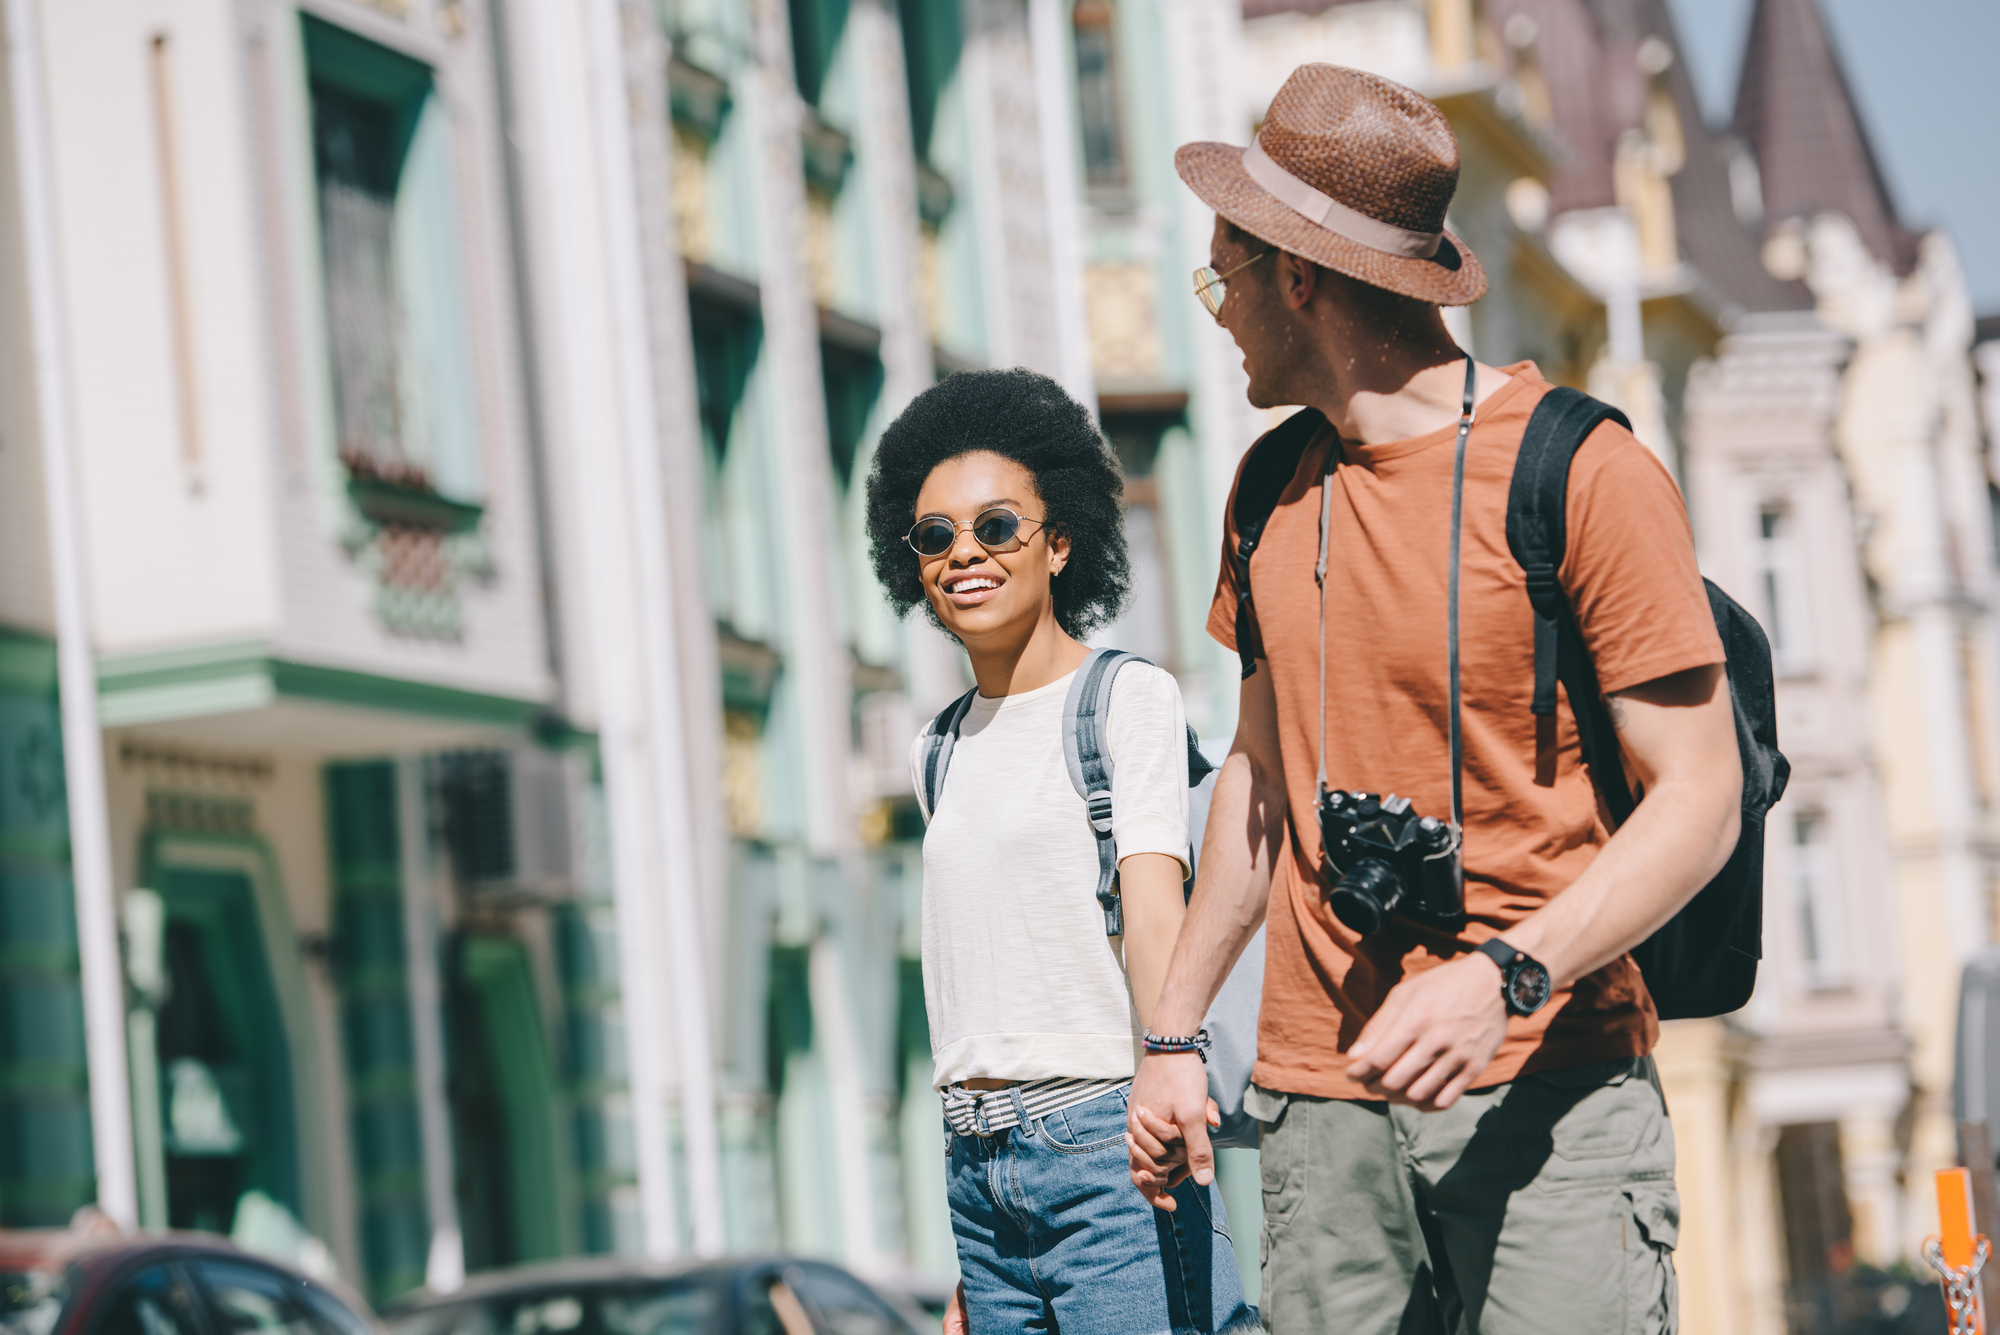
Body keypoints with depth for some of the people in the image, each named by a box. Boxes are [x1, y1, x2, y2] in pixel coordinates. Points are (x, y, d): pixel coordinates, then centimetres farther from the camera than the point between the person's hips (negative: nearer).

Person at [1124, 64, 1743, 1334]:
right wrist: (1175, 1029, 21)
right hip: (1321, 1095, 5)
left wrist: (1506, 975, -24)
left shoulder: (1589, 474, -6)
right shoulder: (1275, 490, 14)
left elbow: (1701, 798, -10)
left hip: (1550, 1088, -5)